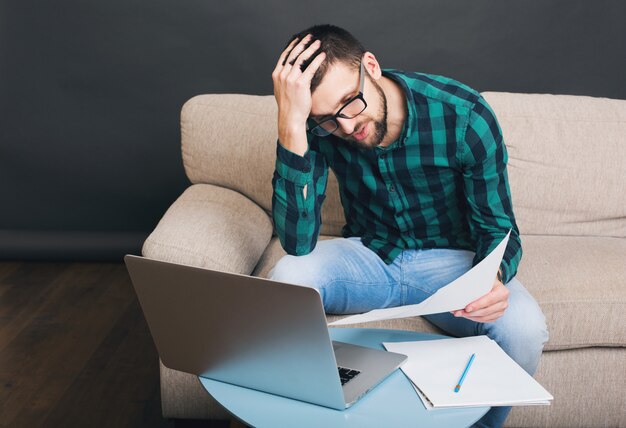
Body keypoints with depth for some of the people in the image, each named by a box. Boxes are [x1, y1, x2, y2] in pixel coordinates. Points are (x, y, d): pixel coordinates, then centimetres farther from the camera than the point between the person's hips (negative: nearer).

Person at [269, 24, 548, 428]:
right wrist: (291, 123, -37)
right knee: (287, 278, -30)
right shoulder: (319, 124, -17)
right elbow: (298, 241, -27)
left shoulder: (464, 115, -22)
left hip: (450, 257, -1)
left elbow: (497, 227, -11)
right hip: (370, 254, 1)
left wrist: (492, 277, -37)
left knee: (523, 328, -31)